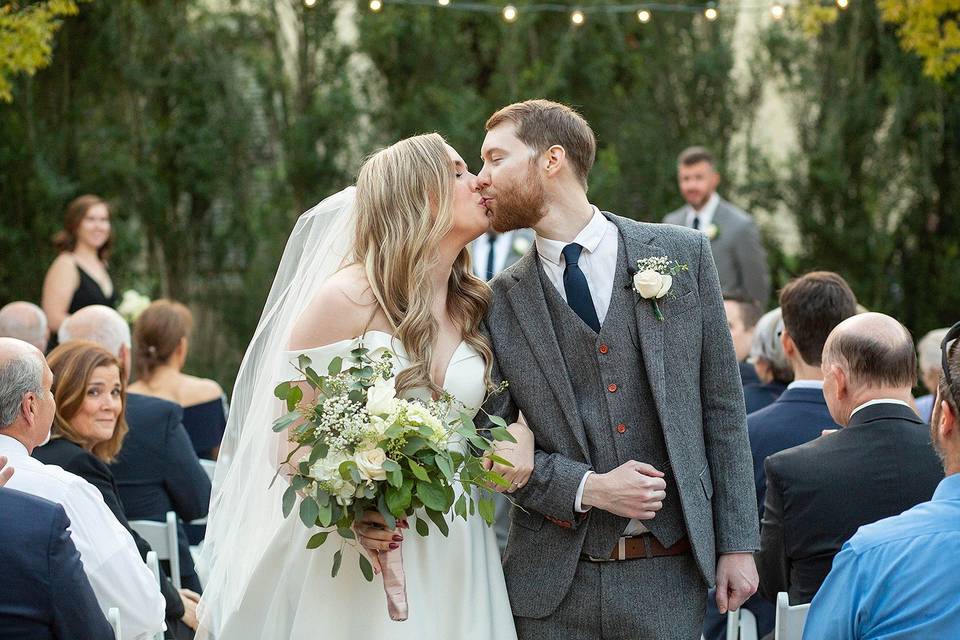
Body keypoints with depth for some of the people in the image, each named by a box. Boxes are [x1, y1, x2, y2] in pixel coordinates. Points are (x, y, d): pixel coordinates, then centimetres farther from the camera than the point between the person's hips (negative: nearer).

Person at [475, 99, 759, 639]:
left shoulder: (682, 254, 2)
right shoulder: (502, 302, 2)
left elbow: (722, 405, 4)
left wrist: (738, 543, 1)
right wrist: (585, 488, -11)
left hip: (669, 576, 0)